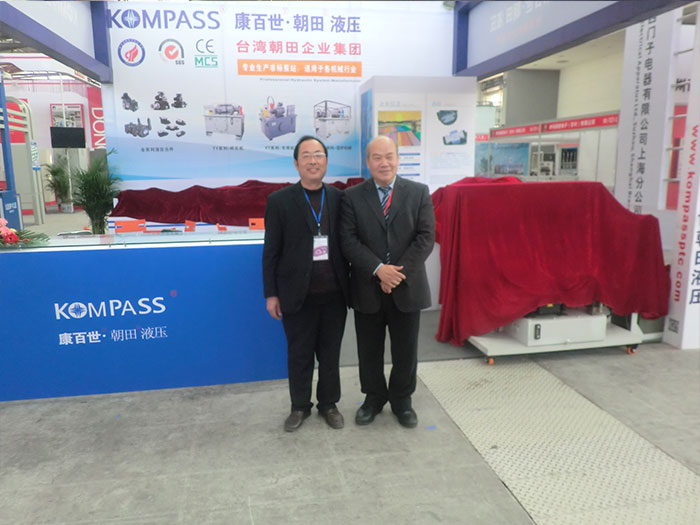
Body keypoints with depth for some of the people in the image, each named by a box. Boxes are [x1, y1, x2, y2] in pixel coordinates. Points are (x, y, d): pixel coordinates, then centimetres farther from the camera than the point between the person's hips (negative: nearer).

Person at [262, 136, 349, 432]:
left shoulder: (339, 199, 3)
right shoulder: (279, 201, -2)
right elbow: (271, 251, -1)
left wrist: (351, 287, 3)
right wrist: (271, 293, -3)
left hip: (334, 294, 2)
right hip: (298, 295, -1)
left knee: (330, 353, 14)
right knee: (299, 355, 12)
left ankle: (329, 404, 33)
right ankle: (300, 407, 32)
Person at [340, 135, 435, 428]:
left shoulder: (419, 193, 2)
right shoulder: (352, 197, 1)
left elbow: (426, 237, -5)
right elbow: (348, 240, -7)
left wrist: (399, 271, -15)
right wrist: (378, 269, -19)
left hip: (407, 287, 0)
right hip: (367, 288, 0)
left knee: (405, 350, 12)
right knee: (369, 350, 13)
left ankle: (401, 400, 33)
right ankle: (374, 398, 34)